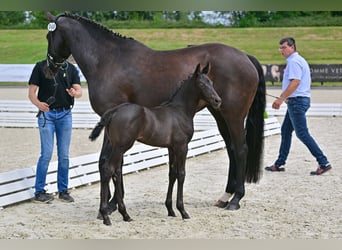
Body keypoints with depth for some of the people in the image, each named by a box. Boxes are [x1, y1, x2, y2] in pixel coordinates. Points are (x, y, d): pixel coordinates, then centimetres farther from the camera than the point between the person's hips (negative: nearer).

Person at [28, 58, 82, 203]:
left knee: (64, 155, 6)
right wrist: (38, 104, -23)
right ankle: (39, 192, 4)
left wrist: (75, 93, -24)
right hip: (47, 114, -3)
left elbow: (79, 91, 0)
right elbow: (31, 92, -2)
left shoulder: (71, 68, 8)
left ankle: (63, 190, 16)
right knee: (46, 154, -5)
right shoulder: (40, 67, 1)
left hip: (65, 114, 3)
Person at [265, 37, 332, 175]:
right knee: (285, 131, 13)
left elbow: (295, 82, -26)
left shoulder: (294, 61, -14)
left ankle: (324, 163, -9)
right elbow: (308, 81, 25)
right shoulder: (300, 60, 19)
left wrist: (281, 99, -25)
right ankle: (279, 164, 17)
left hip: (297, 101, -11)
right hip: (299, 100, 11)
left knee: (302, 133, -9)